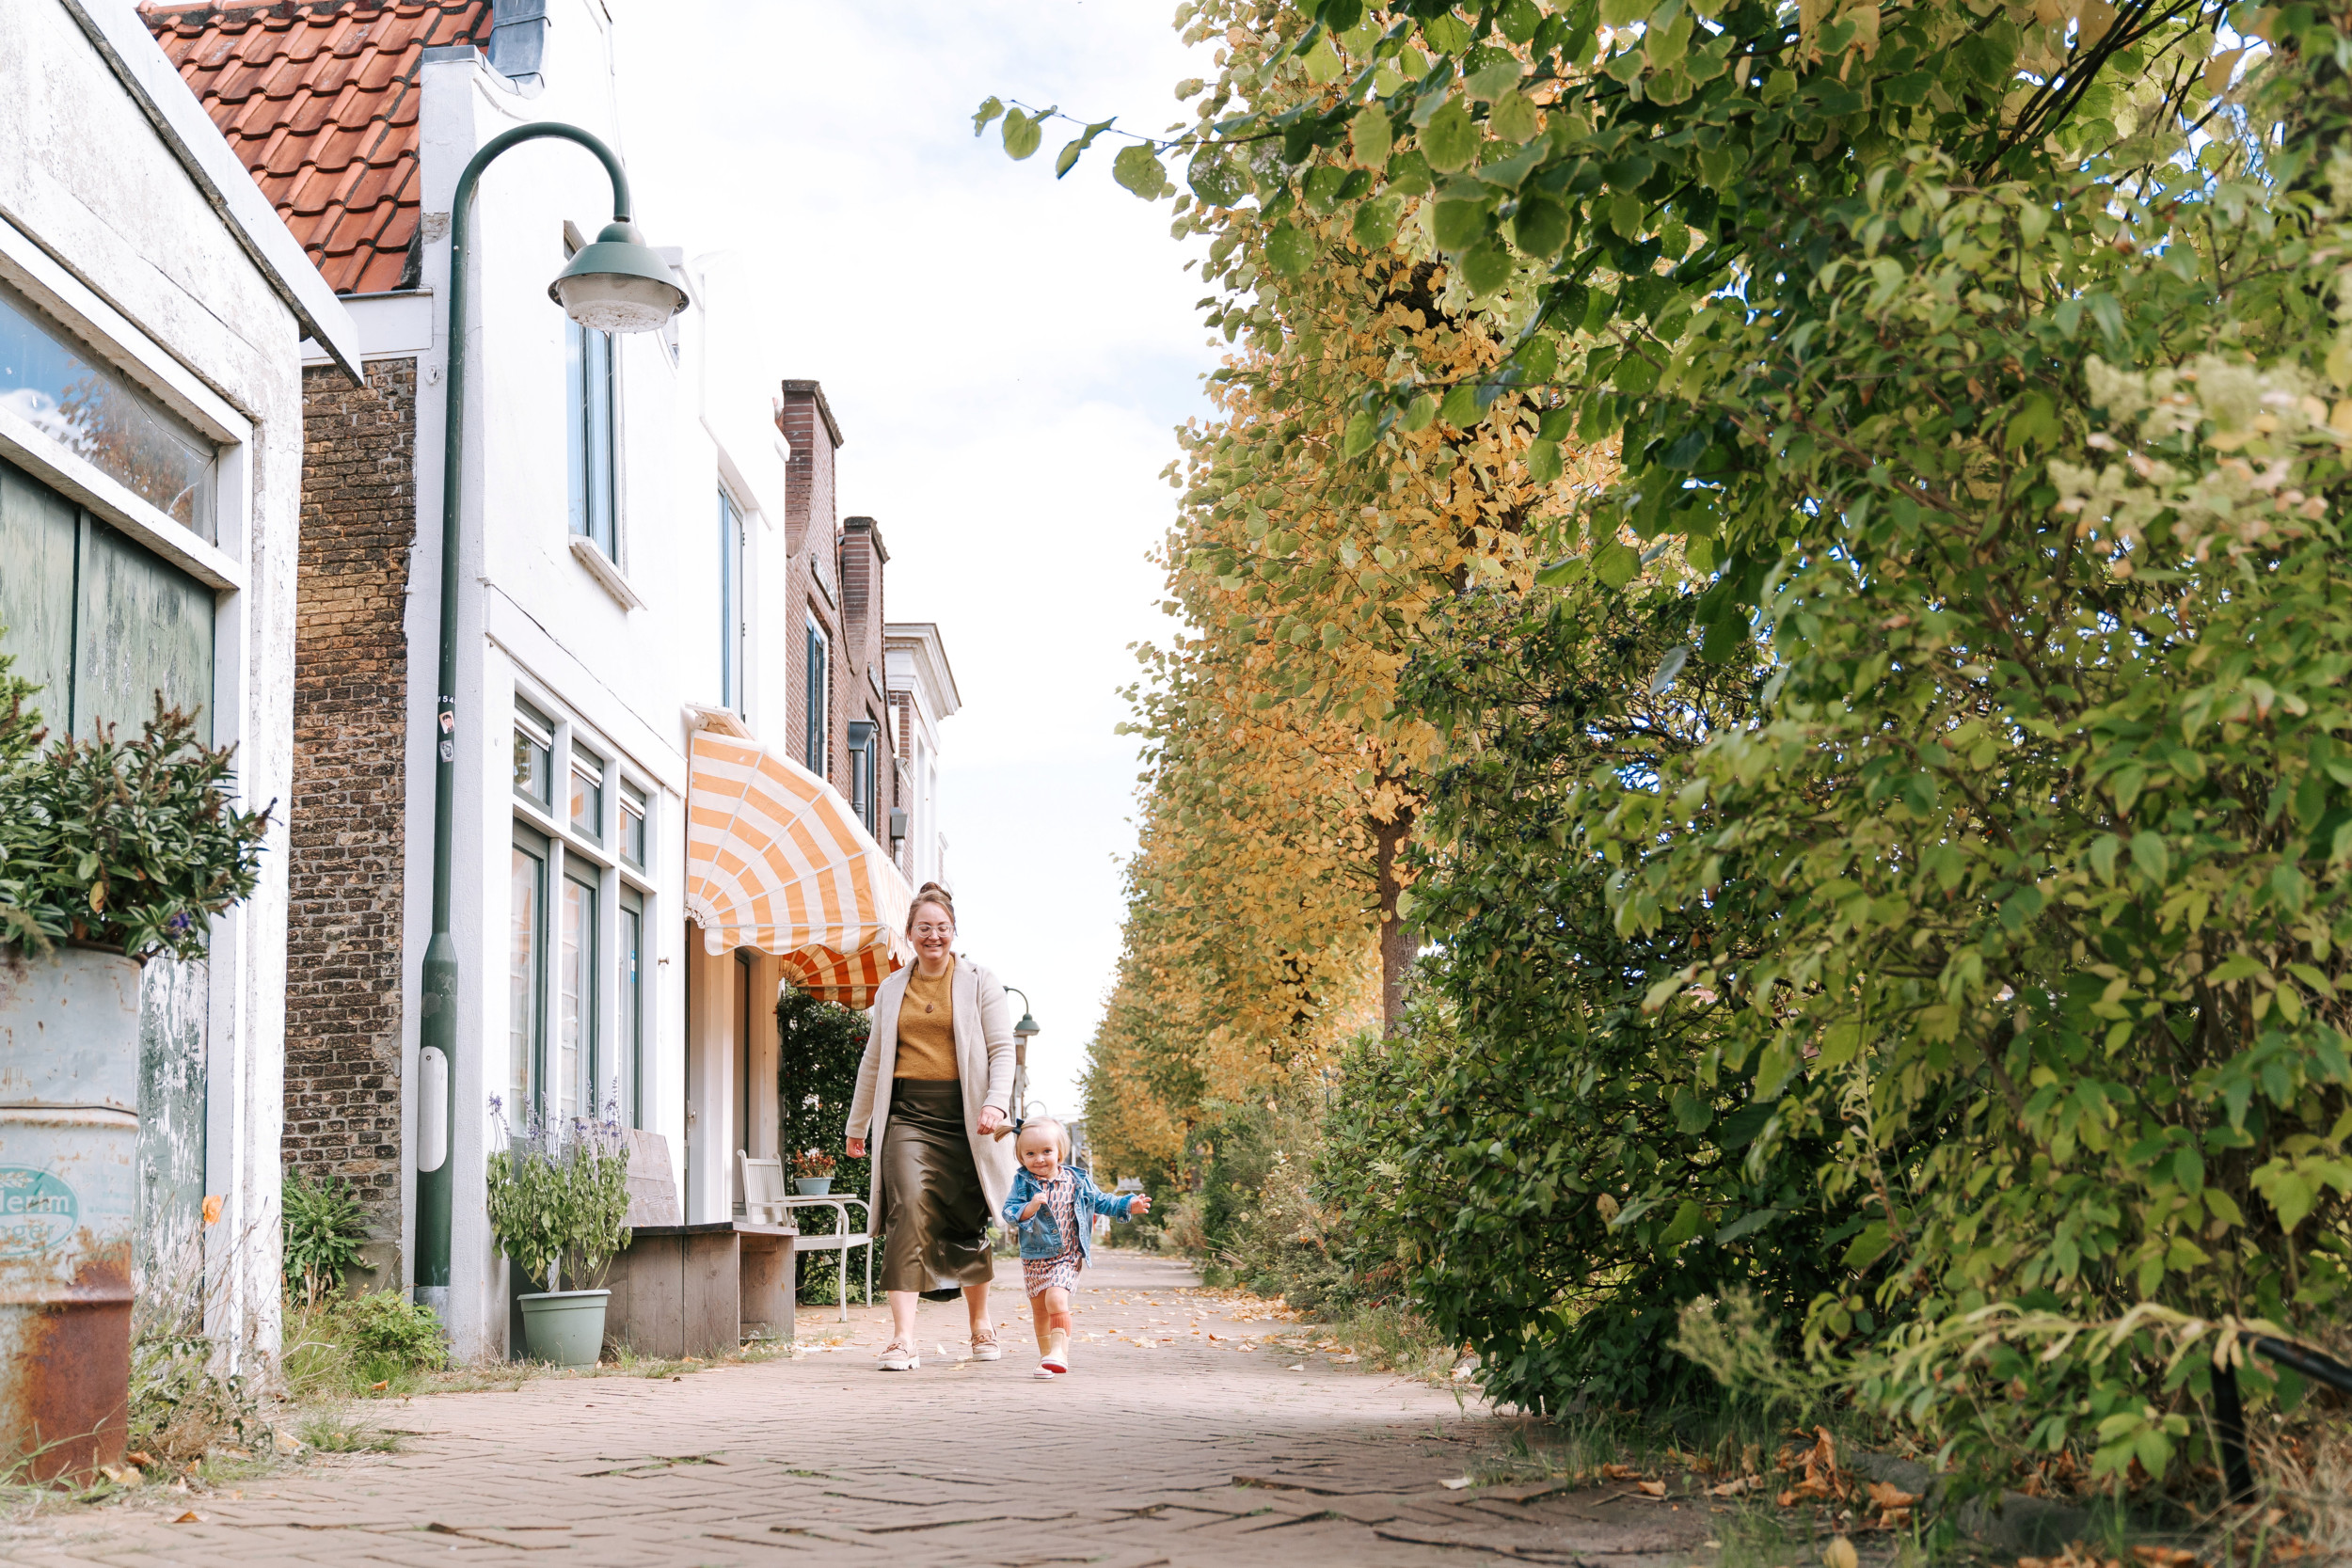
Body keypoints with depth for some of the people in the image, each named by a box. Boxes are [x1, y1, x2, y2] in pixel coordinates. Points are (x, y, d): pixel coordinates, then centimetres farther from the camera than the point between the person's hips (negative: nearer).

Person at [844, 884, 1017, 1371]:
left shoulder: (979, 984, 6)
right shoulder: (891, 990, 15)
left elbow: (1002, 1050, 1)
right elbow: (873, 1060, 23)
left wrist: (996, 1102, -15)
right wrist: (858, 1124, 26)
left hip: (962, 1115, -1)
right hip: (906, 1114, 1)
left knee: (968, 1221, 5)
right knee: (909, 1208, -18)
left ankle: (980, 1326, 28)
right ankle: (902, 1339, -22)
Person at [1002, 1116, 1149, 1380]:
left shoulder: (1077, 1181, 0)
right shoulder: (1023, 1183, -3)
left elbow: (1101, 1202, 13)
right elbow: (1009, 1211, -14)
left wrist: (1129, 1205, 2)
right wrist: (1031, 1207, -32)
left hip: (1066, 1257, -2)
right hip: (1034, 1257, 2)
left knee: (1056, 1298, -23)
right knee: (1039, 1310, 10)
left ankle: (1060, 1351, -22)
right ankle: (1046, 1356, 23)